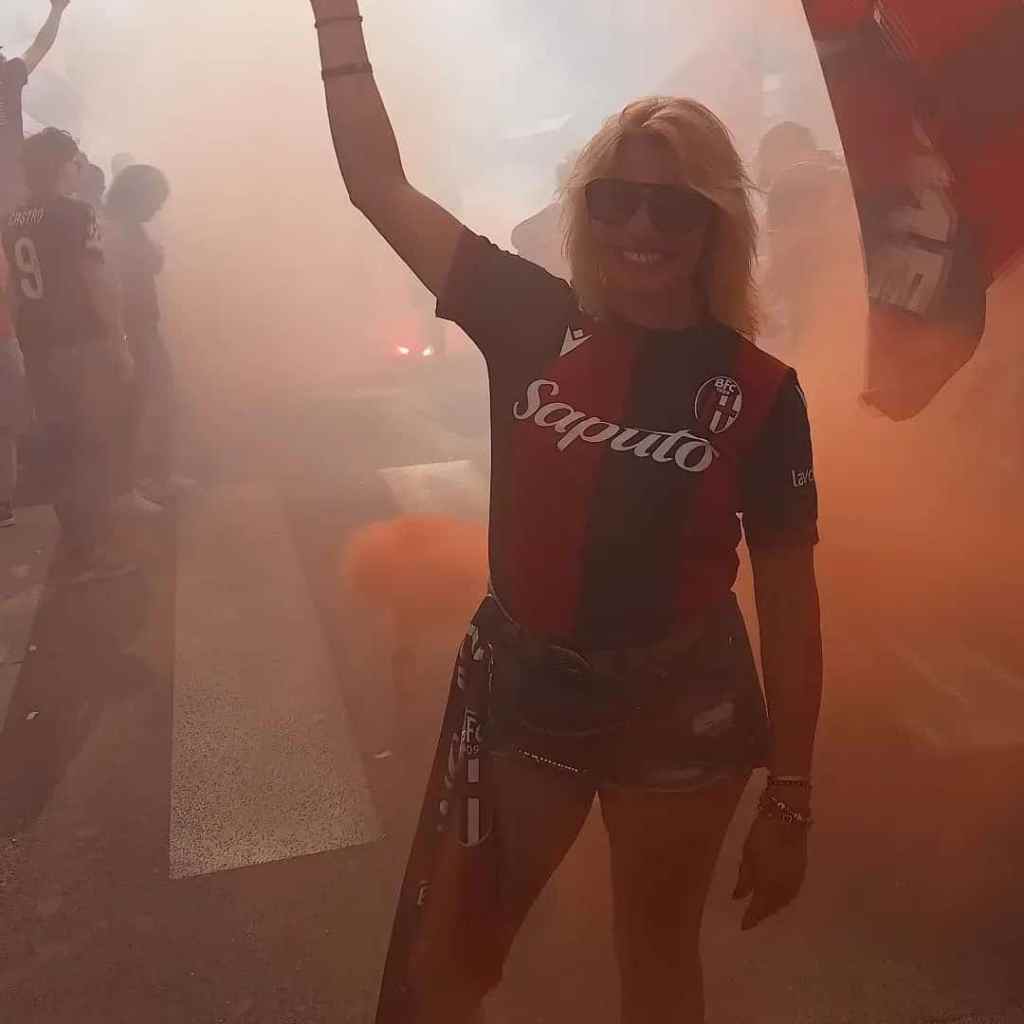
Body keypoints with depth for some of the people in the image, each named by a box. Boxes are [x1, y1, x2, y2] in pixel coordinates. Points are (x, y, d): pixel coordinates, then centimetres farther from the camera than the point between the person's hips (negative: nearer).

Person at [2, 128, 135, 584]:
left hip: (38, 350, 7)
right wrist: (120, 343, -11)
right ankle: (89, 553, 5)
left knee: (62, 450, 14)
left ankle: (74, 547, 22)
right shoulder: (75, 213, -11)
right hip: (83, 347, -7)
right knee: (92, 451, 1)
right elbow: (97, 282, -16)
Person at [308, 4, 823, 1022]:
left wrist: (790, 798, -3)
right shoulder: (533, 321, -6)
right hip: (519, 690, 1)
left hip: (680, 713, -1)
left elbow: (788, 598, -6)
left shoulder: (761, 392, -10)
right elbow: (379, 186, -4)